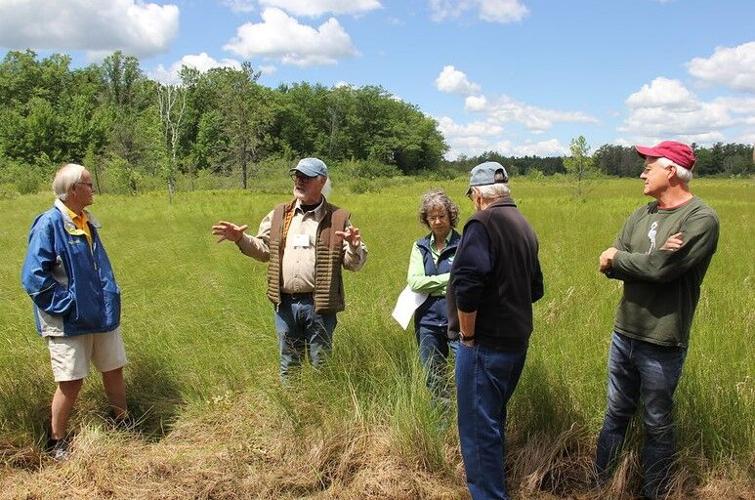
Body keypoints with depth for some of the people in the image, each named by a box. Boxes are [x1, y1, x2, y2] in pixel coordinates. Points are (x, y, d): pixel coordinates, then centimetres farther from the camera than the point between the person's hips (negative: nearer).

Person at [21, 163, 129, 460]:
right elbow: (33, 277, -19)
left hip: (102, 316, 7)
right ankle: (57, 443, 20)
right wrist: (67, 304, -18)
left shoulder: (88, 222, 7)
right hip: (69, 322, -7)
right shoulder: (49, 224, -16)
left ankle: (122, 425, 34)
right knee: (71, 382, 1)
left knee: (114, 370, 15)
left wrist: (111, 298, 11)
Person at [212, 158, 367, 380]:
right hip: (285, 303, 4)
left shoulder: (338, 218, -3)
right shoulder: (279, 215, 10)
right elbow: (263, 249, 17)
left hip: (319, 305, -4)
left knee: (320, 365, 8)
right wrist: (240, 238, 2)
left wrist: (354, 246, -25)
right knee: (288, 365, 16)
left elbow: (354, 263, -4)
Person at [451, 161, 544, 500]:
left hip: (486, 344, -9)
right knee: (494, 419, 23)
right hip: (518, 341, 9)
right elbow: (535, 288, 19)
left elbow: (468, 284, -25)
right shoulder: (523, 225, 12)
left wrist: (468, 335, -15)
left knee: (478, 427, 0)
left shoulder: (483, 222, -14)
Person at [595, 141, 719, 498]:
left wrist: (618, 257, -10)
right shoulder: (642, 214, 7)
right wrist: (651, 258, -20)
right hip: (623, 334, 6)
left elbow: (663, 269, -25)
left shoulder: (701, 219, -14)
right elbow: (610, 268, -1)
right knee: (615, 415, 18)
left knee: (657, 425, 11)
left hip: (661, 344, -6)